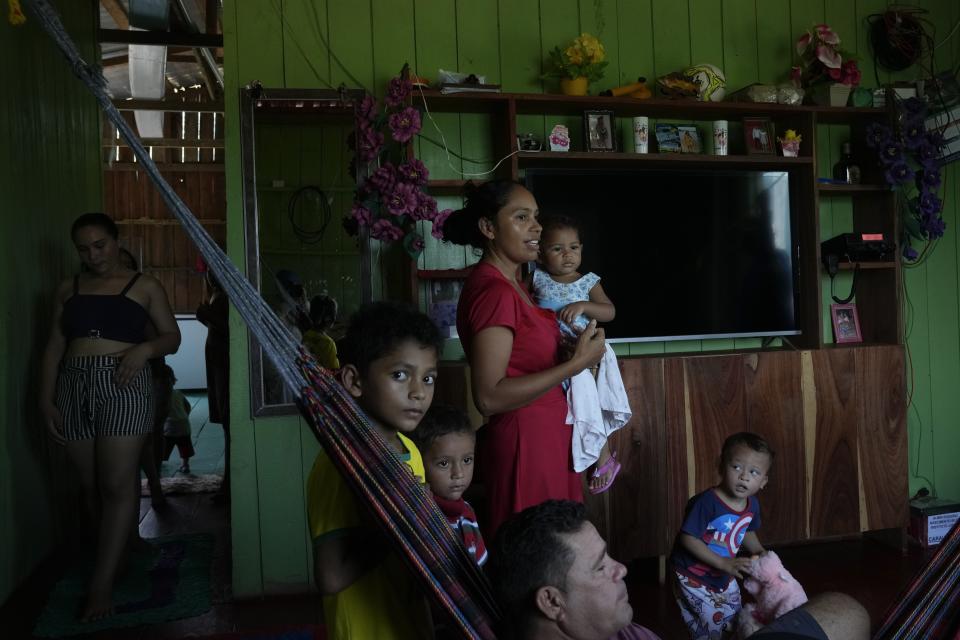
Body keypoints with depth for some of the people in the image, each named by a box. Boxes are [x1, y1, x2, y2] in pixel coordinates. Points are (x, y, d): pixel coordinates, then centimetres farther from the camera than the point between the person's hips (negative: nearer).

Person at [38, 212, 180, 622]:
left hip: (124, 388, -4)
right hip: (74, 390, 4)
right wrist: (46, 400, 3)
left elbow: (172, 337, 7)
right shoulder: (68, 289, 14)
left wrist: (145, 348, -14)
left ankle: (101, 585, -4)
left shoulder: (145, 287, 5)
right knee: (91, 486, 9)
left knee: (117, 486, -9)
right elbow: (54, 348, 12)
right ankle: (115, 552, 28)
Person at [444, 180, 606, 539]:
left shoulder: (510, 283, 11)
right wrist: (575, 364, -22)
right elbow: (489, 397, -25)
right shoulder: (494, 290, -20)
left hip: (547, 437, 10)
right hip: (524, 441, -10)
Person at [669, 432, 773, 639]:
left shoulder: (752, 505, -7)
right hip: (693, 577, -7)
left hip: (723, 577, 7)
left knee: (734, 622, 18)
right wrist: (724, 563, -30)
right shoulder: (707, 502, -30)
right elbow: (688, 539, -28)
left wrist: (760, 552, -5)